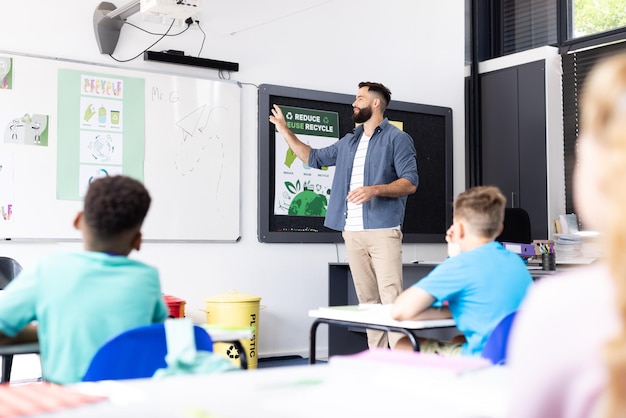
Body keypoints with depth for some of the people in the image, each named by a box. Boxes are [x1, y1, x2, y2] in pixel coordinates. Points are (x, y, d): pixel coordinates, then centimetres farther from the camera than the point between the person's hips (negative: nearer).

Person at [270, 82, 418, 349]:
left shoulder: (397, 139, 1)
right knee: (367, 300, 6)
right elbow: (314, 158, 31)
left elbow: (410, 183, -7)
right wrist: (285, 131, 26)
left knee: (391, 298, -13)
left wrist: (375, 190, -21)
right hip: (352, 232, 6)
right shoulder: (348, 142, 21)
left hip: (383, 231, -6)